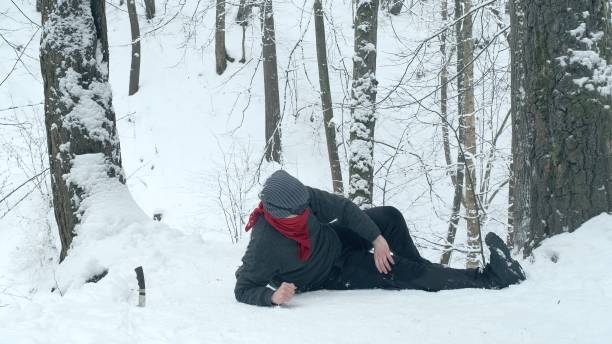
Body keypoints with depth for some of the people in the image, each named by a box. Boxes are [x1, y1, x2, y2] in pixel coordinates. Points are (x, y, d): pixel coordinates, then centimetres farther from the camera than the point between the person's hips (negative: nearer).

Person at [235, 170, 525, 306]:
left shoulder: (302, 197, -26)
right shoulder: (265, 247, -40)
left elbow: (343, 209, -13)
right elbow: (243, 289, -32)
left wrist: (377, 238, -17)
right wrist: (273, 296, -51)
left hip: (334, 241, 6)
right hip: (331, 274, -6)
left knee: (390, 217, -4)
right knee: (395, 274, -14)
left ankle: (416, 269, 19)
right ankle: (488, 277, -10)